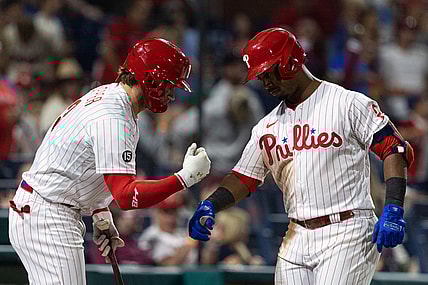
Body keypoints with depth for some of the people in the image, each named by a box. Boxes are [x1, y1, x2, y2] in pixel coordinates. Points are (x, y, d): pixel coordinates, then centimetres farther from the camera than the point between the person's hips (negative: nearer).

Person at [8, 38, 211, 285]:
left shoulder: (106, 93, 9)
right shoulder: (112, 120, -23)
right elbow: (127, 197, -28)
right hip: (49, 222, -11)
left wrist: (101, 218, 17)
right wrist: (186, 177, -25)